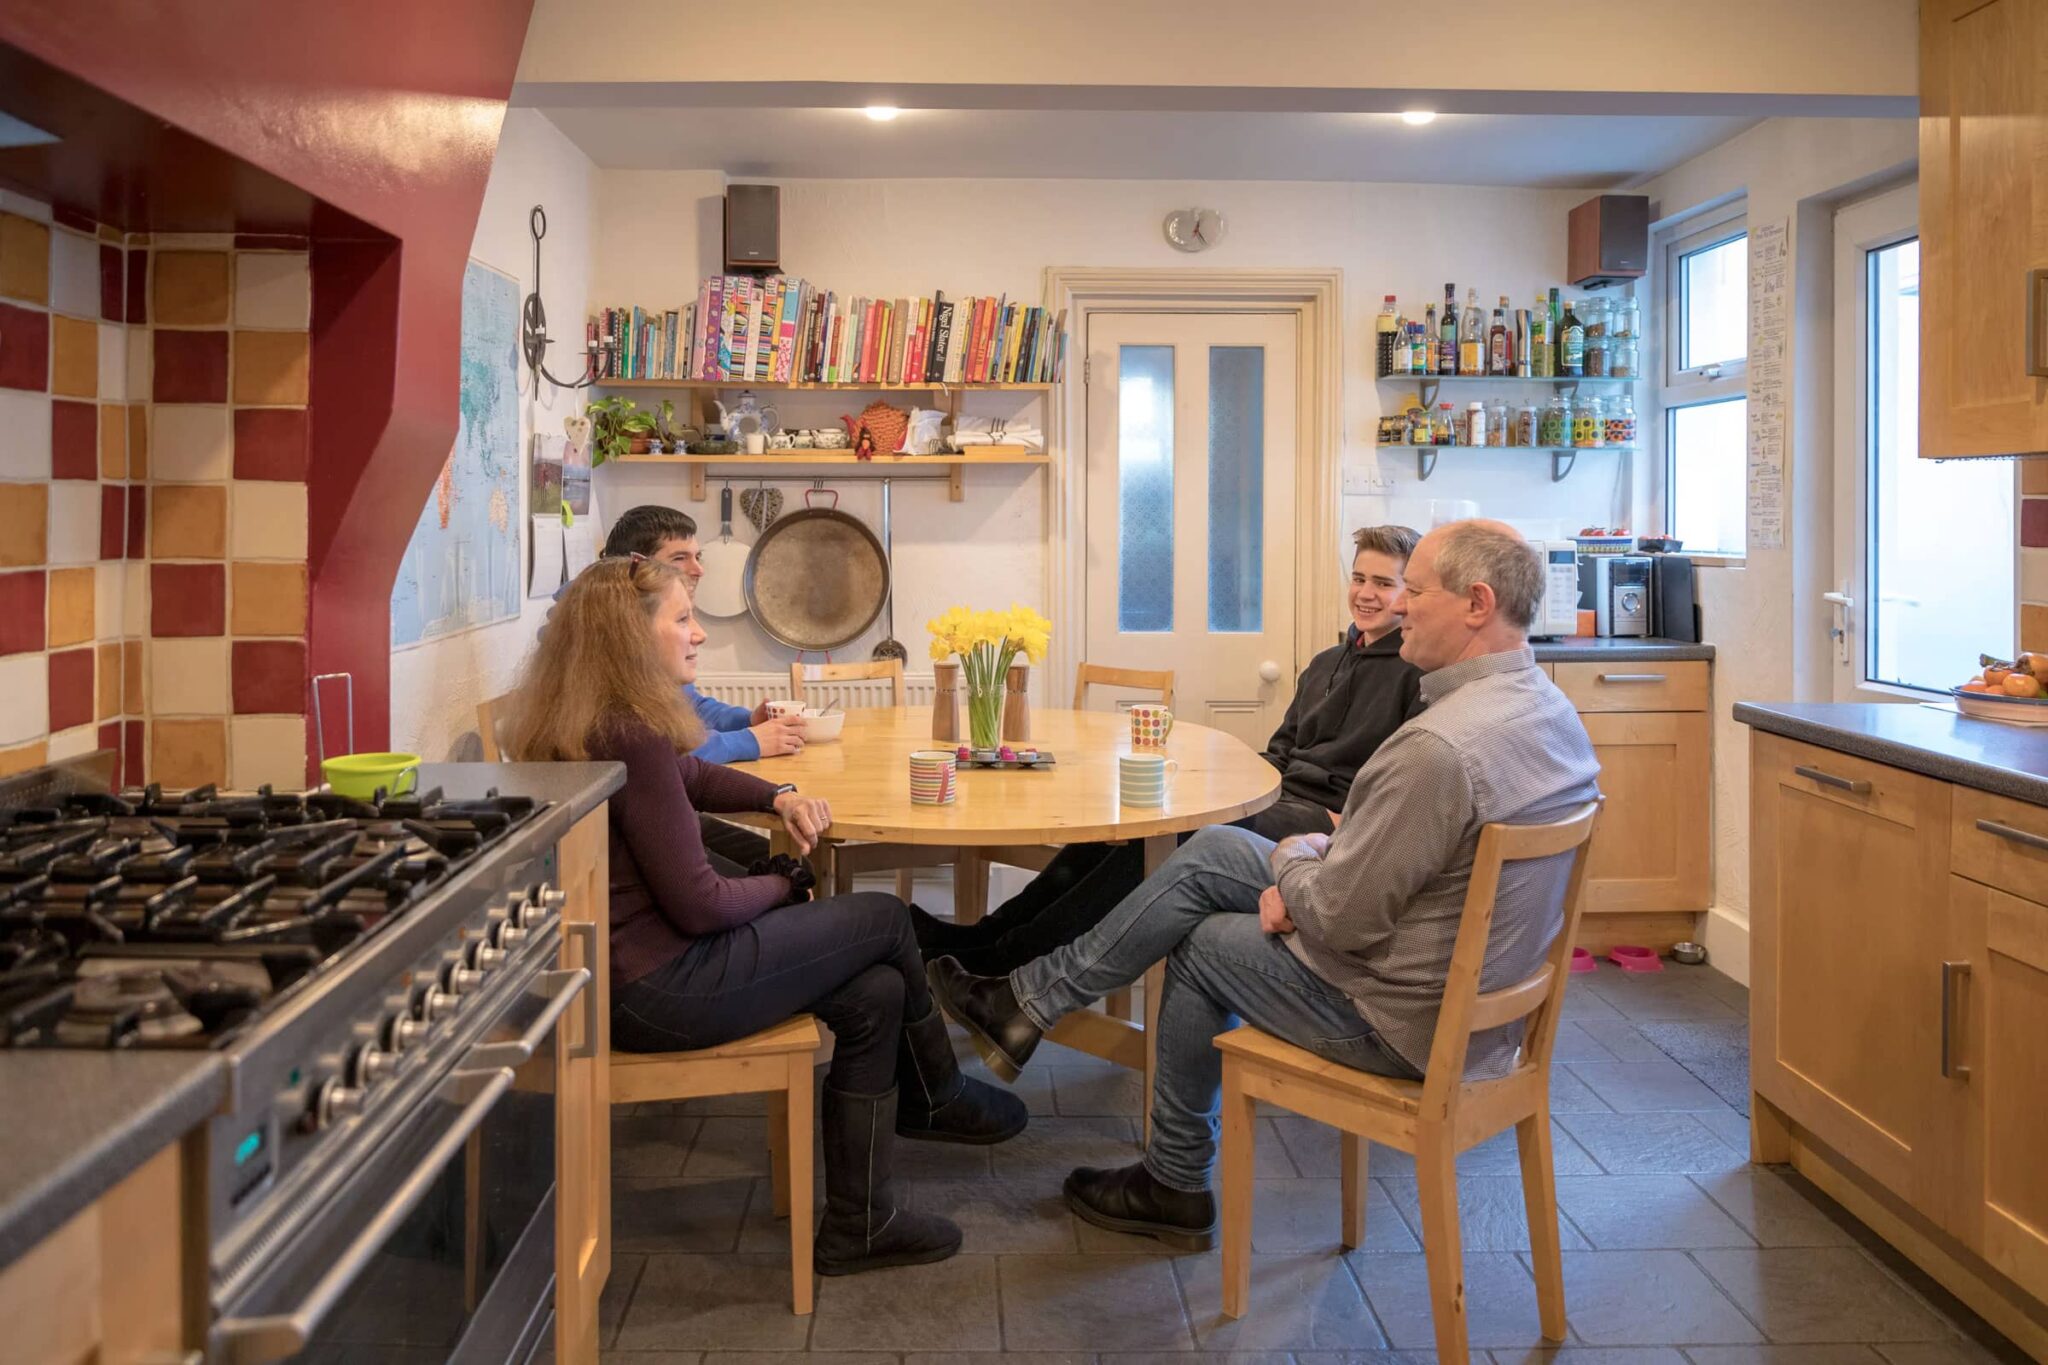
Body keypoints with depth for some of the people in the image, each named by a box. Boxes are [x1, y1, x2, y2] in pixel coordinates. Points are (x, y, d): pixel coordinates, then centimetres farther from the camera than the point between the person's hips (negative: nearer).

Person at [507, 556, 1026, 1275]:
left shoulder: (599, 726, 8)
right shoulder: (629, 737, -23)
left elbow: (695, 777, 28)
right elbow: (698, 904, -21)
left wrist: (778, 797, 9)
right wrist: (784, 884, -1)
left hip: (630, 965, 10)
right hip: (652, 990, -10)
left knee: (875, 994, 8)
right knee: (885, 918, 4)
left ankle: (857, 1224, 19)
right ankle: (941, 1098, 28)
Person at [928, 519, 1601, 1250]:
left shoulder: (1440, 746, -31)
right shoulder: (1551, 710, 2)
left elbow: (1340, 919, -25)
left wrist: (1292, 858, -4)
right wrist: (1316, 872, -1)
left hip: (1406, 1023, -9)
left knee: (1202, 944, 12)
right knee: (1212, 852, 9)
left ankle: (1176, 1184, 30)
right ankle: (1030, 998, 18)